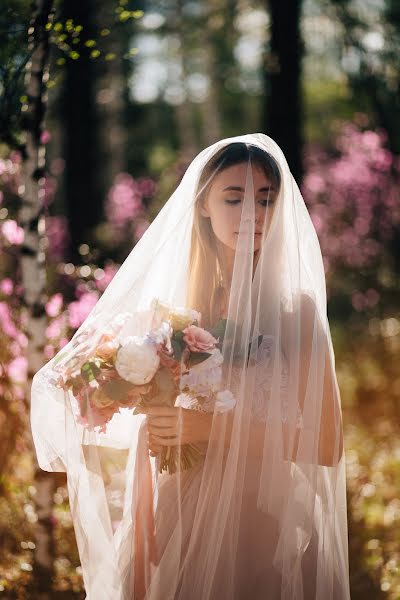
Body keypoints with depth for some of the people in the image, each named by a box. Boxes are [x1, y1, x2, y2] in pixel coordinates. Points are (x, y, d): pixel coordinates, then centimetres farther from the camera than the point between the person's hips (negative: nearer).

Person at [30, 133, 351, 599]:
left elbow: (327, 445, -8)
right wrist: (140, 560, -5)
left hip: (266, 528, -1)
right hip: (181, 524, 2)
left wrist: (215, 428, -17)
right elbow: (149, 439, 2)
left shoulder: (296, 310, -4)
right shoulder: (167, 308, 1)